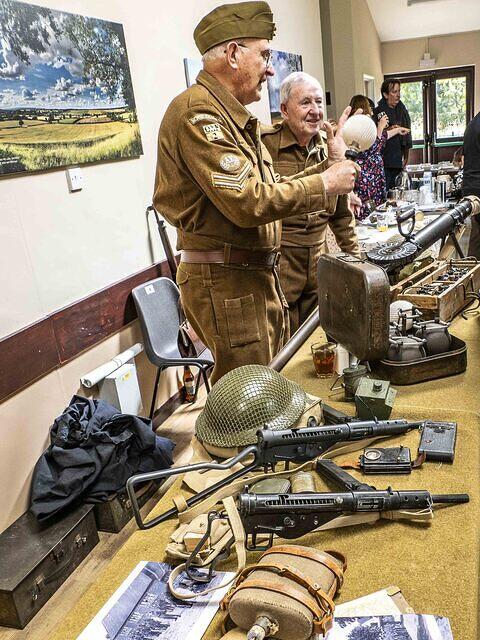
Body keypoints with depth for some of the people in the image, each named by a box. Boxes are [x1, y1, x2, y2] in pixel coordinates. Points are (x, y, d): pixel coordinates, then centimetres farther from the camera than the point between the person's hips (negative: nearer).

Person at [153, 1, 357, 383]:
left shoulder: (235, 118, 18)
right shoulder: (199, 111, -15)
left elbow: (270, 190, 20)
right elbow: (250, 202, -24)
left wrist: (330, 166, 15)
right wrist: (326, 184, -13)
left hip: (257, 275, 10)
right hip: (225, 280, -10)